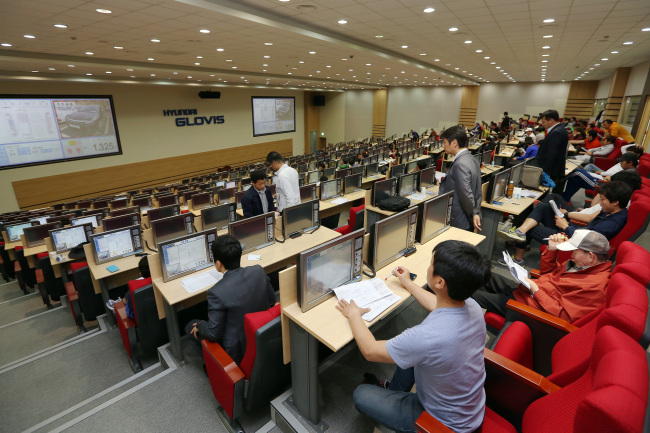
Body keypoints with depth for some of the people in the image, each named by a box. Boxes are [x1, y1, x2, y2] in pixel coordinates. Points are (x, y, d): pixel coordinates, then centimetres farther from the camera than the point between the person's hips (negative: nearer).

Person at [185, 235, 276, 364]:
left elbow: (213, 334, -19)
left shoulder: (217, 292, -29)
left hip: (238, 350, -6)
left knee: (190, 327, 15)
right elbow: (272, 301, 0)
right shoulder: (258, 271, -14)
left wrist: (199, 325, 1)